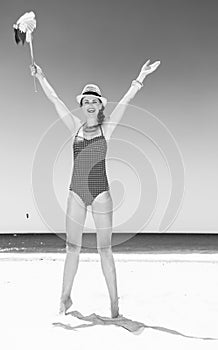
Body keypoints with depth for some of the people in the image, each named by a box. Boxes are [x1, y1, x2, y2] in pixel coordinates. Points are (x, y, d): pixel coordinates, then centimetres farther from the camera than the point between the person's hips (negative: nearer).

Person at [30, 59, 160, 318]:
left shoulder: (107, 127, 4)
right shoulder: (76, 127, 10)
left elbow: (126, 100, -3)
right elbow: (55, 100, 12)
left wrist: (141, 77, -8)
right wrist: (40, 77, 13)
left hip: (100, 192, -2)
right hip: (76, 192, 3)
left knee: (105, 250, 2)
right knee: (72, 248, 9)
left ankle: (114, 302, 12)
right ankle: (65, 297, 23)